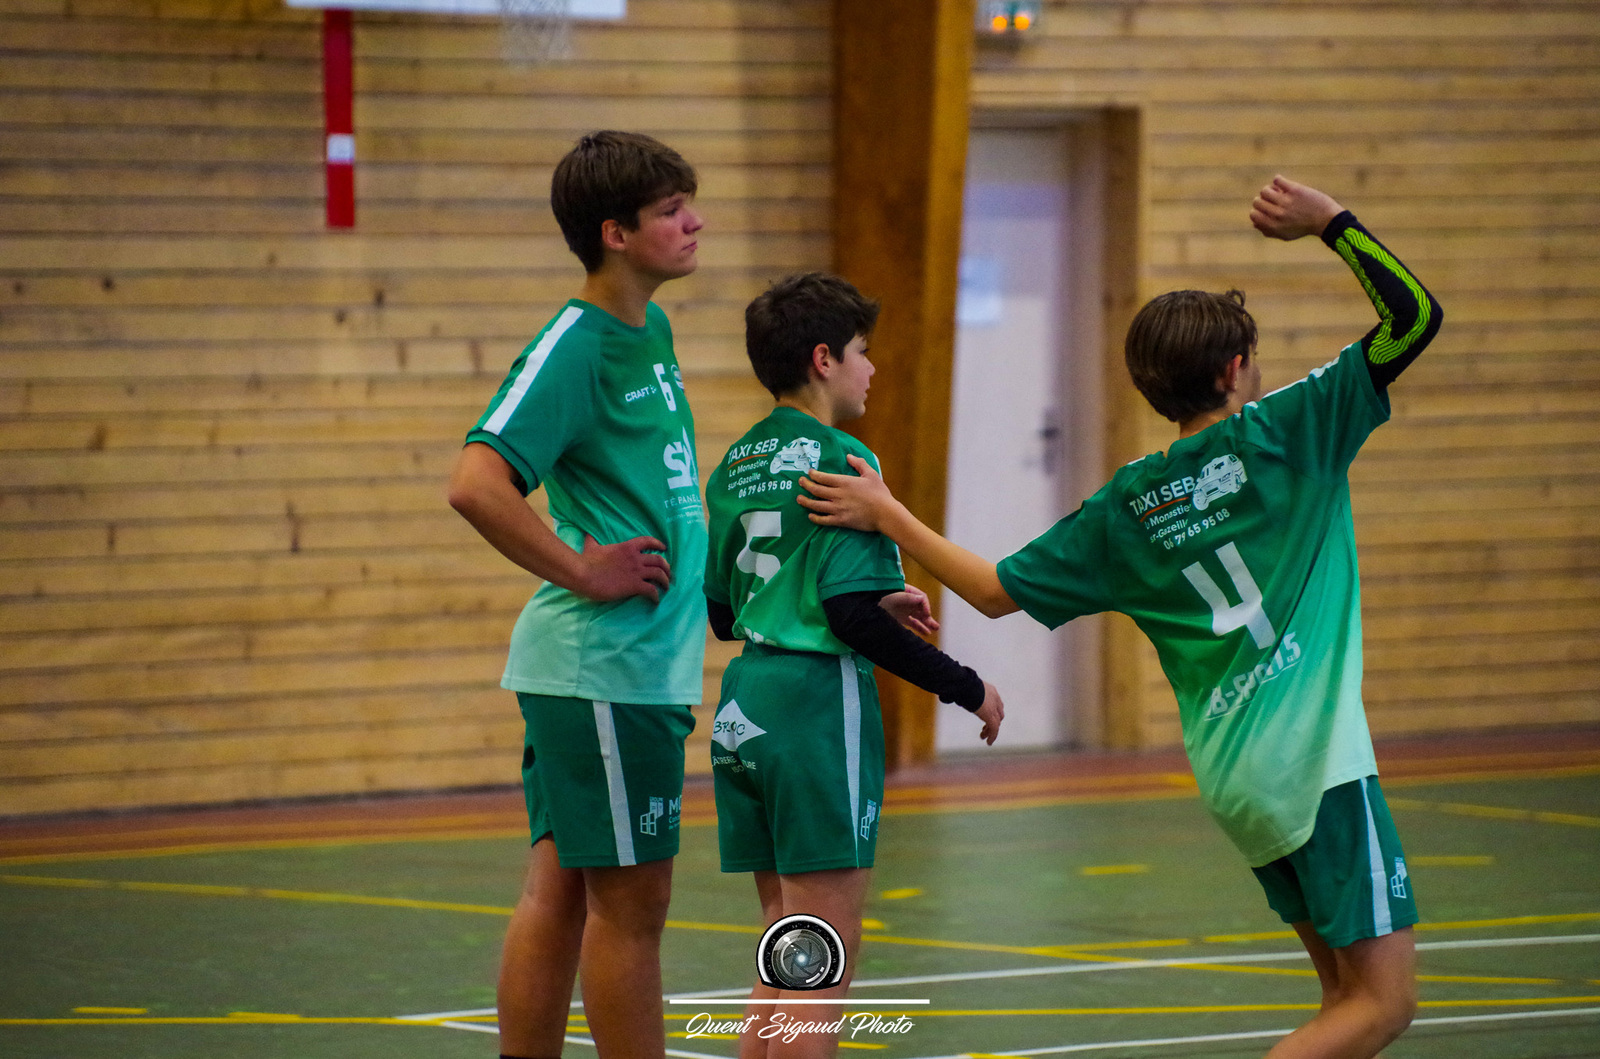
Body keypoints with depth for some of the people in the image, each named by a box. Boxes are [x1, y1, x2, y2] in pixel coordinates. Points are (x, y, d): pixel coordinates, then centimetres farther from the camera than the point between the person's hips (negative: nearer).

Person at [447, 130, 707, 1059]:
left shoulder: (653, 333, 13)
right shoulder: (573, 347, -15)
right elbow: (477, 484, -25)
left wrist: (680, 545, 17)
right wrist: (582, 570, -18)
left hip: (648, 661, 9)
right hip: (605, 663, -9)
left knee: (563, 888, 11)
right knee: (630, 899, -2)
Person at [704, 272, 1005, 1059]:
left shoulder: (739, 464, 13)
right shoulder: (841, 462, -12)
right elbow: (852, 616, -20)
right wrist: (966, 689, -10)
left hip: (745, 706, 8)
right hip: (817, 701, -8)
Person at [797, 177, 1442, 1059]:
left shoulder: (1125, 509, 8)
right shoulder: (1285, 432, -4)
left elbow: (998, 590, 10)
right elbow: (1414, 316, -5)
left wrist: (889, 516, 18)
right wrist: (1330, 222, 0)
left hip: (1232, 778, 7)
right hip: (1315, 756, -7)